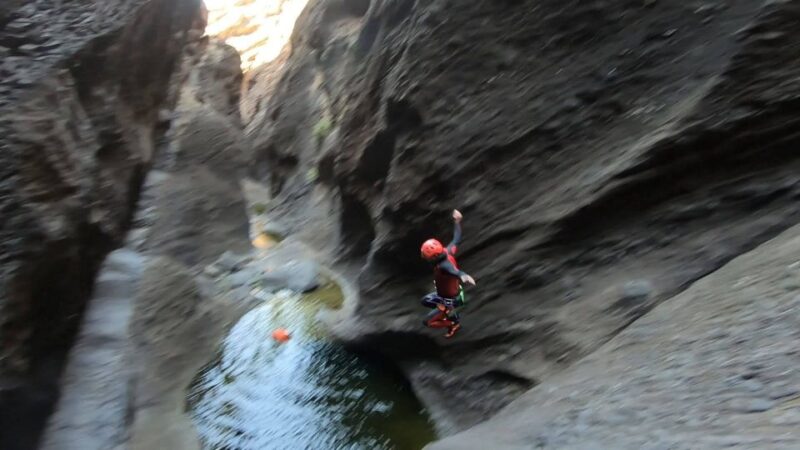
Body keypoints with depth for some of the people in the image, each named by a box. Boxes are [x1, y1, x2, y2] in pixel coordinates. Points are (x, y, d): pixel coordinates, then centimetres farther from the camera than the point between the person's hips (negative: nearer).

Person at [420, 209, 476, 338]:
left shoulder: (443, 265, -39)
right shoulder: (447, 252, -17)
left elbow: (455, 270, -63)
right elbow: (456, 240, -1)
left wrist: (463, 276, -85)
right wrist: (457, 222, 11)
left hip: (450, 300, -8)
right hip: (453, 292, 8)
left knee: (427, 322, 6)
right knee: (425, 301, 25)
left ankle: (454, 324, 21)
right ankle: (450, 313, 25)